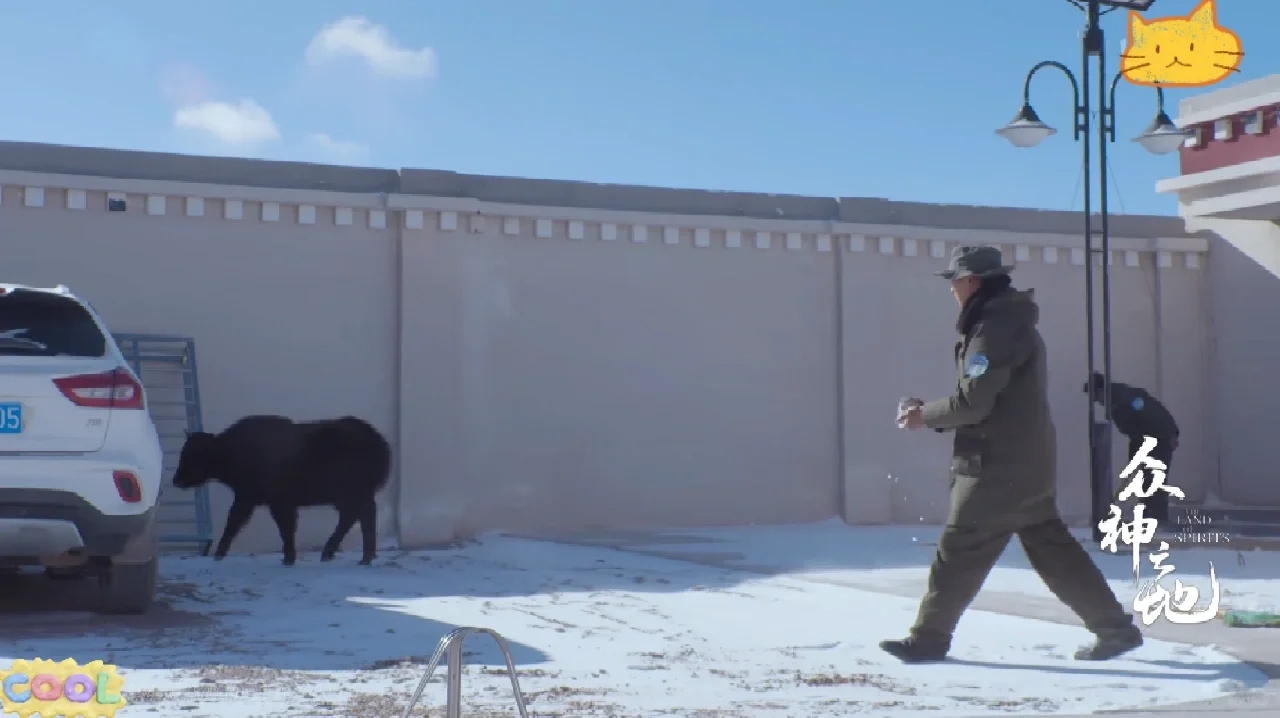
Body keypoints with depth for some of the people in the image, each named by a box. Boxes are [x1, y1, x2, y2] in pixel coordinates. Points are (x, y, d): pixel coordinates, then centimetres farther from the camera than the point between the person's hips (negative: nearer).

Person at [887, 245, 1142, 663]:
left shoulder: (995, 328, -16)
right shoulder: (1011, 323, 17)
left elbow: (973, 403, -19)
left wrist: (924, 417, -4)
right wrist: (930, 412, 10)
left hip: (998, 467, -10)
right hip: (1028, 464, 10)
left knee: (959, 553, -2)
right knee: (1052, 549, 12)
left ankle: (928, 639, 6)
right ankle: (1115, 627, 13)